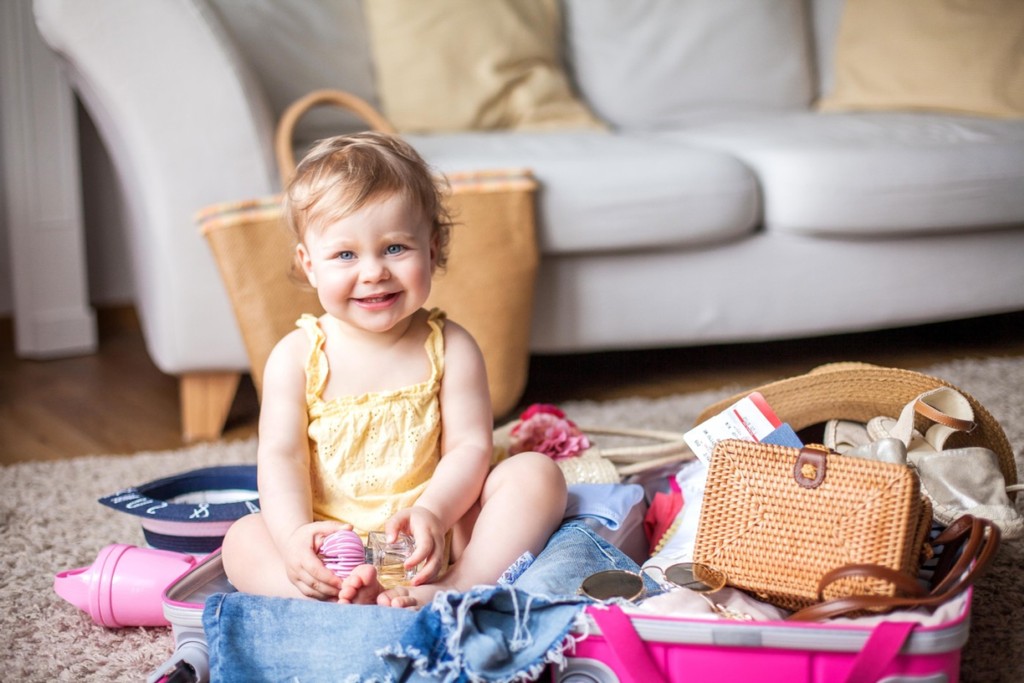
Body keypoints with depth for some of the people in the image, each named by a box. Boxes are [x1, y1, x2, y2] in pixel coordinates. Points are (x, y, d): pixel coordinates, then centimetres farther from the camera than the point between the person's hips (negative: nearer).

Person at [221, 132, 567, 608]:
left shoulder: (449, 348, 0)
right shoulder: (297, 356, 0)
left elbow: (470, 446, -7)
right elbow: (280, 456, -7)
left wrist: (432, 513, -27)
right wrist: (294, 534, -27)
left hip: (438, 536, 0)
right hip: (334, 544, 0)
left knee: (536, 473, -19)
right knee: (242, 540, -22)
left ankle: (458, 586, -37)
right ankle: (344, 599, -44)